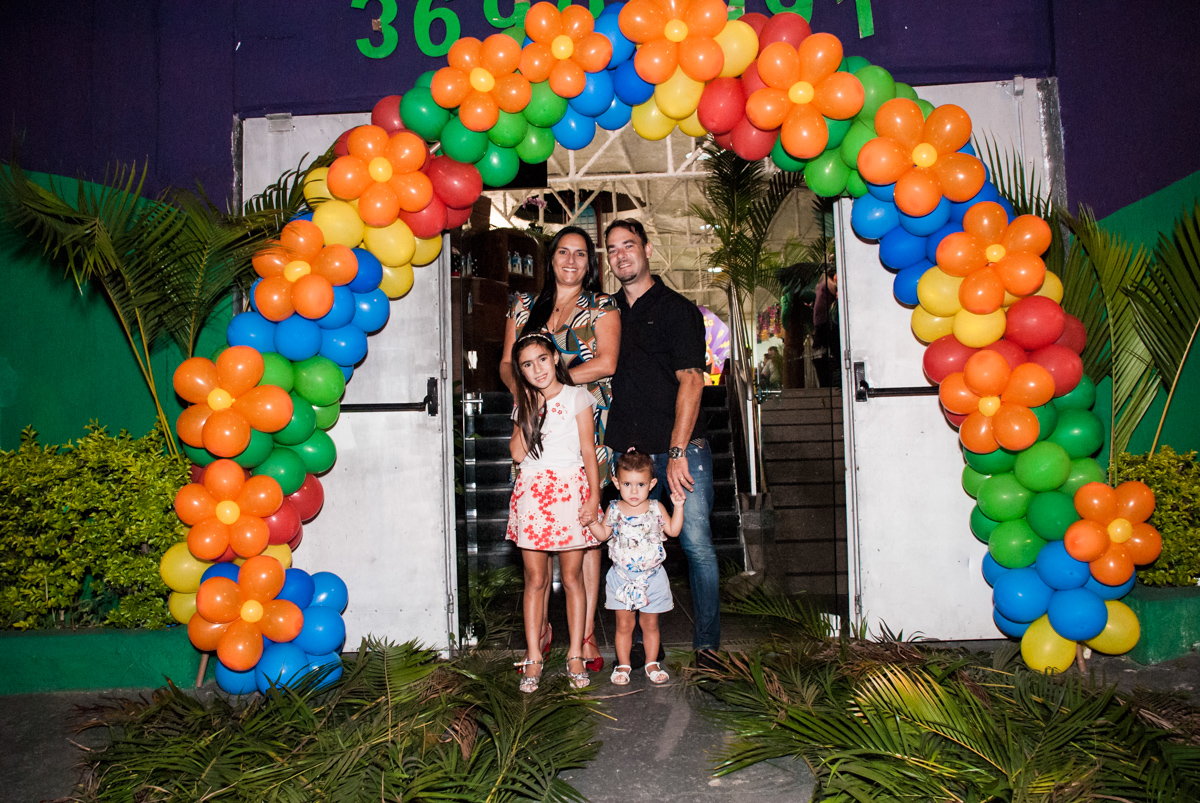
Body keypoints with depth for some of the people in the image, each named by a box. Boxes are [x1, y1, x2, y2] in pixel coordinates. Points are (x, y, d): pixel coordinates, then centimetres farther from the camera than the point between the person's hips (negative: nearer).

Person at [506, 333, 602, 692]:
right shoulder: (524, 404, 11)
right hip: (531, 492, 2)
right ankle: (533, 657, 11)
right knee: (535, 579, 4)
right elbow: (518, 452, -1)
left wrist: (594, 496, -8)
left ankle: (575, 655, 12)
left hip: (570, 489, -2)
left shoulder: (576, 397, 3)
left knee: (572, 578, 3)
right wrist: (529, 412, -3)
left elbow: (588, 451, -1)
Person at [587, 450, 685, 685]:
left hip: (652, 577, 0)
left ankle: (652, 664, 25)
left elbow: (673, 530, 7)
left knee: (650, 623, 10)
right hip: (622, 578, 0)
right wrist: (591, 521, -7)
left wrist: (678, 507, -2)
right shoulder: (614, 510, -4)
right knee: (624, 624, 6)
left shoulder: (655, 508, -3)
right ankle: (623, 665, 21)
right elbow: (604, 534, 9)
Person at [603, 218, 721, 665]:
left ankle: (706, 641, 10)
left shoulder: (676, 308, 1)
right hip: (629, 453, 4)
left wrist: (677, 451, -14)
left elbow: (691, 380, -7)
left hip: (682, 449, -4)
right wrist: (605, 445, 11)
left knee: (696, 543, -4)